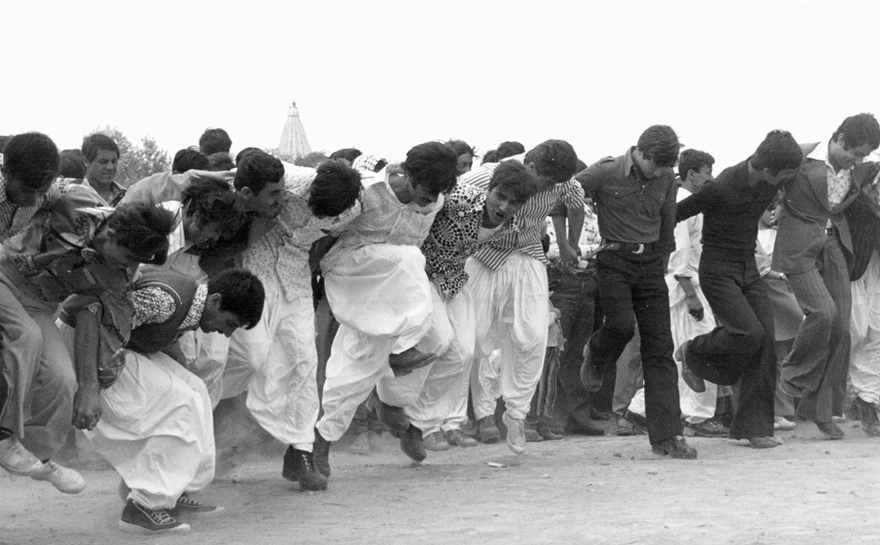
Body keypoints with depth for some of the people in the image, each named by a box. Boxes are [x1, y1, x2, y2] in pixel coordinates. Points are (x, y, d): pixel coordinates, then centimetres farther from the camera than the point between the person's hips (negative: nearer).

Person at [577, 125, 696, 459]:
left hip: (650, 263, 4)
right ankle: (595, 356, 16)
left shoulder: (666, 179, 6)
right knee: (621, 325, -24)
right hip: (614, 260, -4)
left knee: (660, 347, -3)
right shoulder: (606, 173, -7)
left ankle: (666, 436, -4)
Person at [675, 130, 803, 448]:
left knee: (766, 341, -6)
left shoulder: (772, 184, -4)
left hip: (748, 269, 7)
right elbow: (675, 214, -12)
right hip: (718, 270, -7)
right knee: (749, 332, -23)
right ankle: (694, 353, 9)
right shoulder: (723, 187, -24)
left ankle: (755, 427, -1)